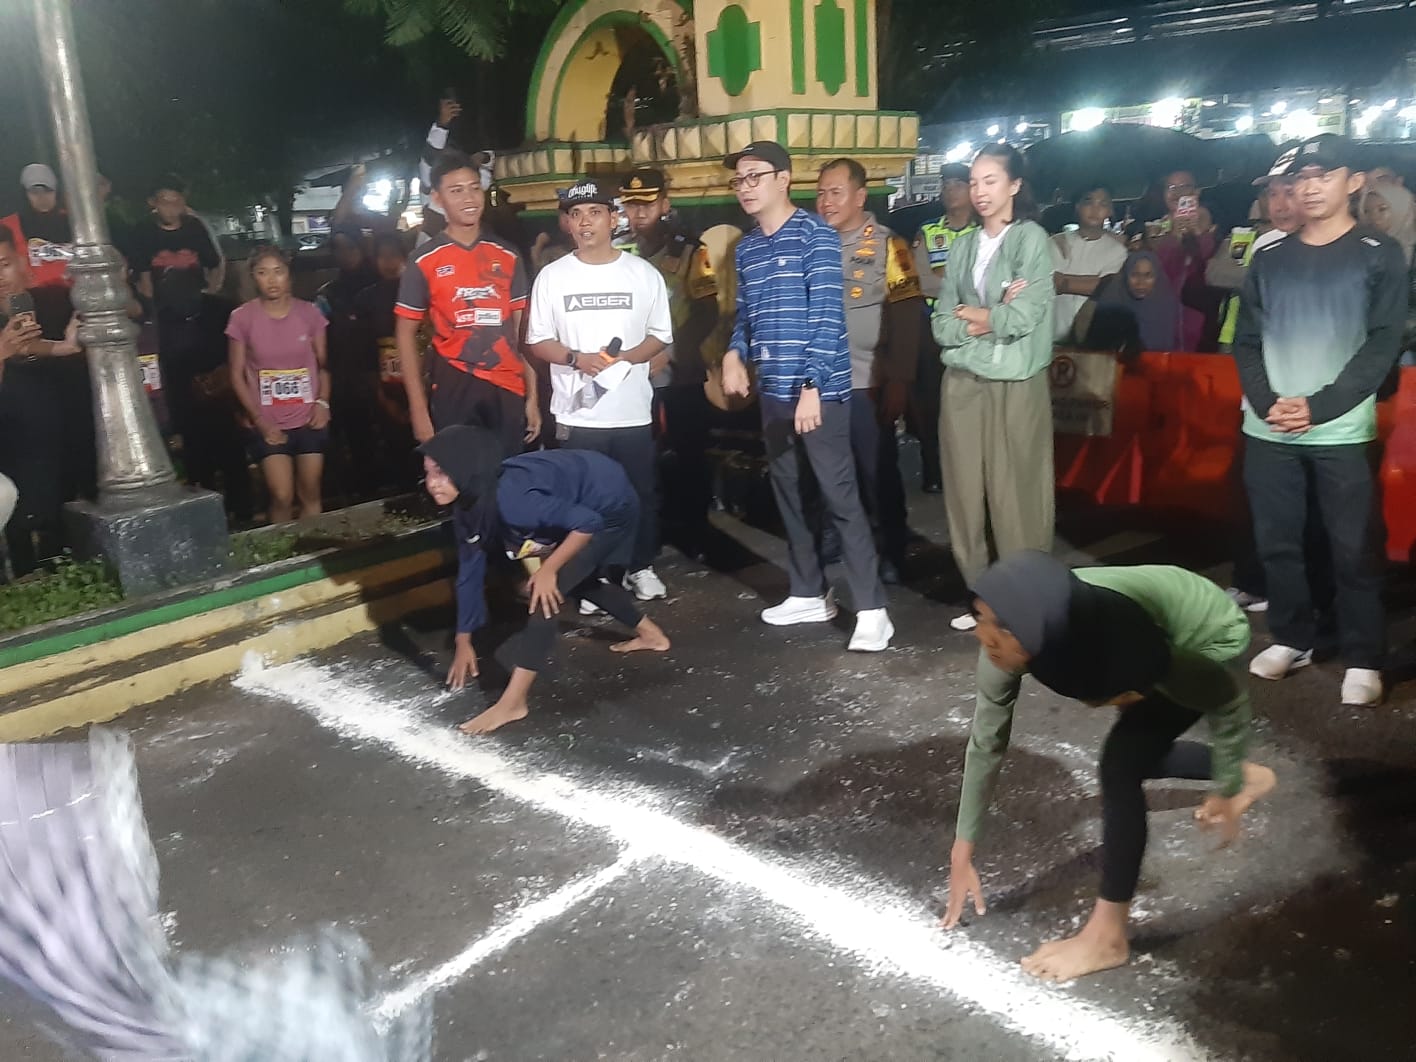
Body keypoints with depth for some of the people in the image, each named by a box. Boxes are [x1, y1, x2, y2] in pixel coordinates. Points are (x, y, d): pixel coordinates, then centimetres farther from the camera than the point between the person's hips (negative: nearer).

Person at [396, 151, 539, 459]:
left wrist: (532, 397, 4)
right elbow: (406, 335, 1)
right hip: (454, 388, -2)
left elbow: (521, 329, 9)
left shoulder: (507, 256, 8)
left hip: (508, 389, 2)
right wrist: (418, 408, -6)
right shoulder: (424, 261, 0)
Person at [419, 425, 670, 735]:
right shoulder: (467, 507, -9)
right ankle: (650, 634, 51)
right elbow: (469, 572, 1)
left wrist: (548, 569, -24)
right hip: (581, 505, 9)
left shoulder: (510, 500, -36)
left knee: (546, 592, -16)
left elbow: (587, 522, -33)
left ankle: (512, 703, -9)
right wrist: (463, 641, 5)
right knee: (581, 580, 28)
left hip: (609, 504, -9)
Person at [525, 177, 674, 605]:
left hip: (633, 410, 1)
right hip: (577, 412, 0)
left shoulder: (644, 273, 3)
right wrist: (576, 358, -16)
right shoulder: (552, 276, 2)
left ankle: (641, 567, 27)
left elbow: (661, 336, 4)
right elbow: (537, 341, 3)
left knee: (641, 493, 10)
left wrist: (623, 357, -14)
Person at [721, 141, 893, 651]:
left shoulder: (816, 235, -8)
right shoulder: (746, 247, 14)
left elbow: (827, 315, -14)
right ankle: (809, 594, 27)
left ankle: (872, 609, -1)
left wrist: (812, 387, -21)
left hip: (819, 389, -7)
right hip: (773, 390, 7)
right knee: (789, 495, 13)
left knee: (839, 497, -7)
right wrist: (734, 353, 0)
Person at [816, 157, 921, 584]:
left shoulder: (886, 245, -3)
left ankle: (891, 552, 20)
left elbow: (906, 316, -7)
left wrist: (899, 380, -13)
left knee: (878, 472, 5)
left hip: (866, 383, -4)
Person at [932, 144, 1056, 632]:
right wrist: (993, 317, -9)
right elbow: (943, 326, 5)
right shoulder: (963, 247, 12)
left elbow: (1024, 317, -13)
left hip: (1016, 384, -5)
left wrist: (975, 315, 0)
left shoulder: (1032, 238, -2)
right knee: (965, 490, 7)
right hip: (963, 382, 5)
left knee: (1015, 494, -1)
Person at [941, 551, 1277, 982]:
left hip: (1210, 640, -6)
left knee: (1121, 762, -18)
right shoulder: (1007, 644, -29)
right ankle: (1250, 775, 49)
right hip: (1167, 630, 6)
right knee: (1136, 753, 20)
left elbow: (1230, 699, -24)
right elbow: (986, 742, -15)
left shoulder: (1120, 644, -43)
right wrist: (962, 854, -10)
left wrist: (1227, 792, -11)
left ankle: (1108, 937, -5)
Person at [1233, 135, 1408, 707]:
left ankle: (1363, 660, 10)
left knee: (1355, 550, 0)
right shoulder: (1269, 258, 12)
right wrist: (1268, 403, -8)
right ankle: (1291, 639, 23)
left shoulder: (1379, 256, 3)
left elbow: (1382, 346, -4)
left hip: (1343, 432, -3)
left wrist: (1318, 406, -14)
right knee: (1277, 542, 8)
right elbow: (1247, 341, 9)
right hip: (1268, 430, 3)